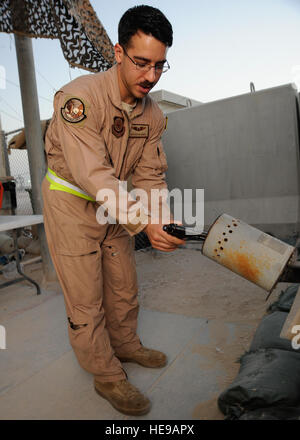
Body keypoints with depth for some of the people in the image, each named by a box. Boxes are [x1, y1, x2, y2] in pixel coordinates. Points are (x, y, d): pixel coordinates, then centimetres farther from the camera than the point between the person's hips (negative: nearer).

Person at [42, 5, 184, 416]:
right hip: (71, 202, -6)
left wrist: (166, 219, -19)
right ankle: (107, 376, 22)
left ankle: (126, 344, 41)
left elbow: (150, 175, -2)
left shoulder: (153, 115, -3)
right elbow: (92, 174, -33)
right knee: (86, 298, 2)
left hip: (113, 203, 6)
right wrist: (143, 221, -41)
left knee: (124, 286, 16)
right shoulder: (79, 96, -25)